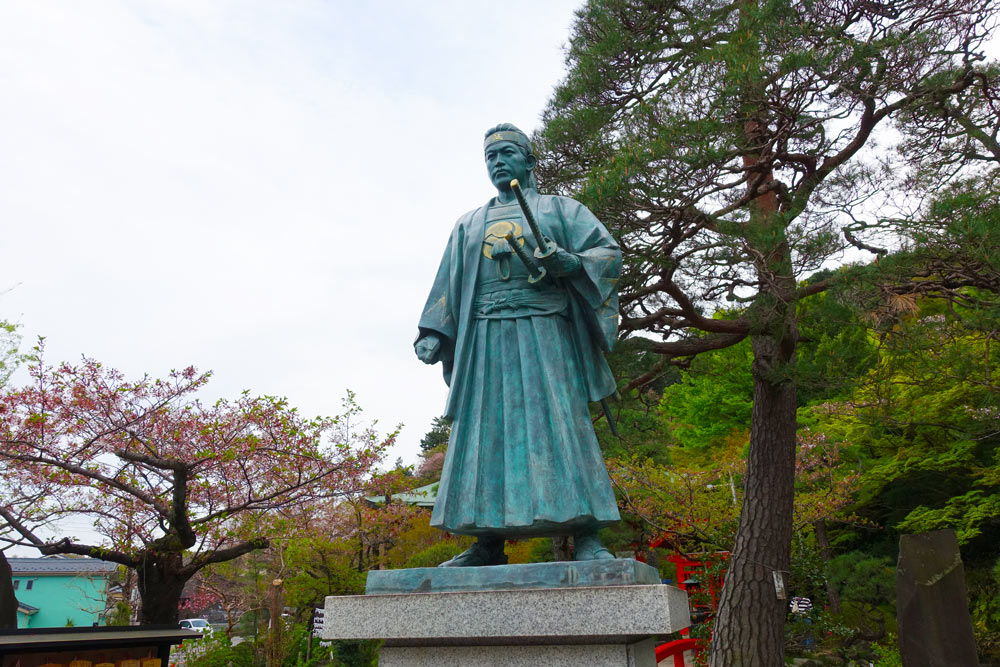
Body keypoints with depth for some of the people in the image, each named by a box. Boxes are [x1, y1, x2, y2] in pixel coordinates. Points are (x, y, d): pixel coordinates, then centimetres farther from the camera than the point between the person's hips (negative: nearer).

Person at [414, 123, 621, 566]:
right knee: (486, 432, -4)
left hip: (544, 331, -3)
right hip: (486, 337, 4)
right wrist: (432, 333, 6)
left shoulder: (559, 209, 17)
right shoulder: (469, 225, 27)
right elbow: (448, 284, 21)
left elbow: (609, 252, 5)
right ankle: (489, 543, -2)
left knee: (560, 425, -12)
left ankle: (586, 538, -13)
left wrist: (568, 262, -15)